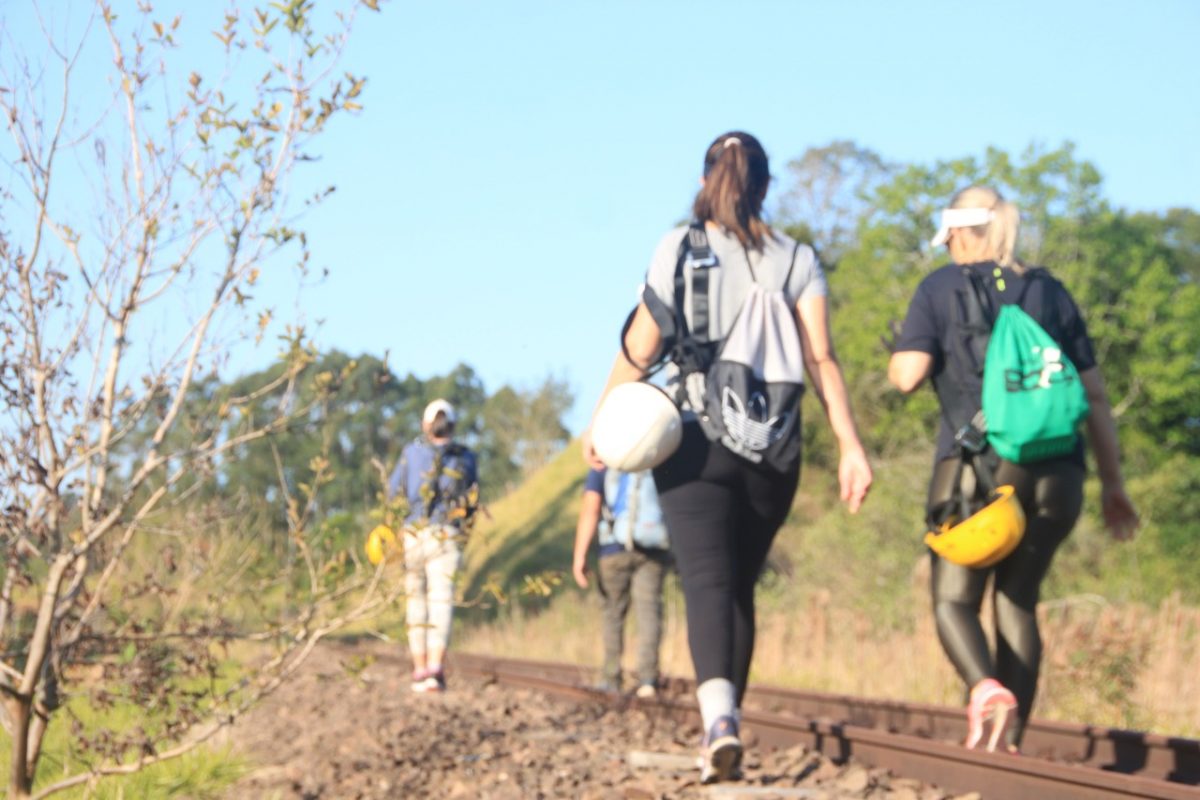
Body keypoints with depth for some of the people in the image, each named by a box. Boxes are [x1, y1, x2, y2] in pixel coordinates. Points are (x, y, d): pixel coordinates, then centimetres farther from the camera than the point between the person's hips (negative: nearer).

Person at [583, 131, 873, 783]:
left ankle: (718, 713, -34)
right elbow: (820, 359, -3)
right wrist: (850, 446, -5)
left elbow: (639, 348, -3)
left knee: (707, 582, -11)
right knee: (740, 586, 15)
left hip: (695, 442, -3)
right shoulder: (797, 260, 6)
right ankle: (721, 734, 21)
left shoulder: (680, 249, 0)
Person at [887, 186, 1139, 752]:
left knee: (953, 599, 7)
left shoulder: (942, 287, 5)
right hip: (1056, 470, 4)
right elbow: (1094, 395, 12)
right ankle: (1009, 739, 5)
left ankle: (986, 688, -23)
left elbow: (908, 375, -7)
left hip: (979, 464, -3)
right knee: (1018, 600, 14)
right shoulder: (1052, 292, 15)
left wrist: (898, 355, 17)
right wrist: (1112, 482, 17)